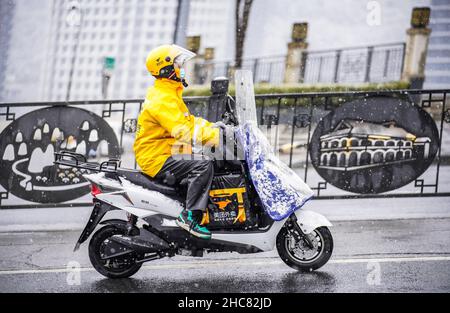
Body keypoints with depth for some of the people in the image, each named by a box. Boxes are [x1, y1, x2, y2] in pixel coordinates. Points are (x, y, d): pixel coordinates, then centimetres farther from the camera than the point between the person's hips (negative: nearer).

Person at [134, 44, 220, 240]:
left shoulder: (171, 94, 18)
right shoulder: (162, 98, -17)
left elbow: (190, 121, 18)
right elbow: (182, 131, -27)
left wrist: (216, 128, 4)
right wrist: (216, 136, -28)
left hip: (166, 154, 11)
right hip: (157, 158, -11)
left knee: (209, 164, 16)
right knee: (203, 166, -27)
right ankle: (190, 216, -30)